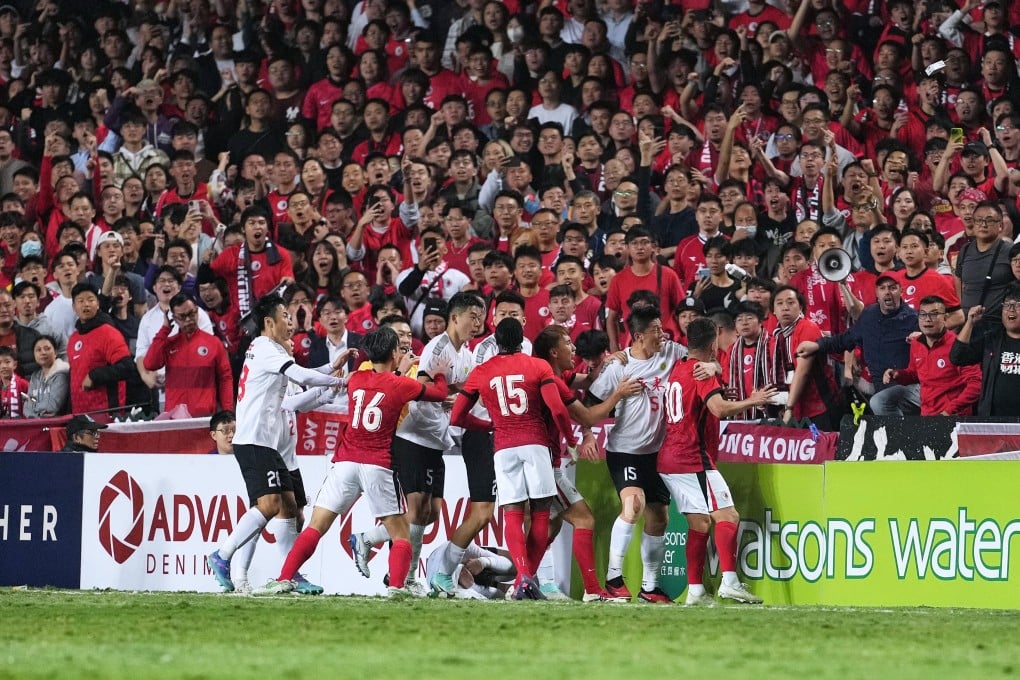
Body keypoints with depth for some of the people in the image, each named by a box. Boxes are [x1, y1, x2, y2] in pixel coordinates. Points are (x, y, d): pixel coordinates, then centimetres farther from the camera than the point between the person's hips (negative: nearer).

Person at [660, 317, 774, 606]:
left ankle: (695, 590, 7)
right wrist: (752, 401, -12)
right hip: (694, 459, -9)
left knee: (699, 523, 11)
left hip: (669, 460, 9)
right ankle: (729, 582, -25)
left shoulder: (677, 370, 15)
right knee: (727, 516, -12)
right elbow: (719, 408, -25)